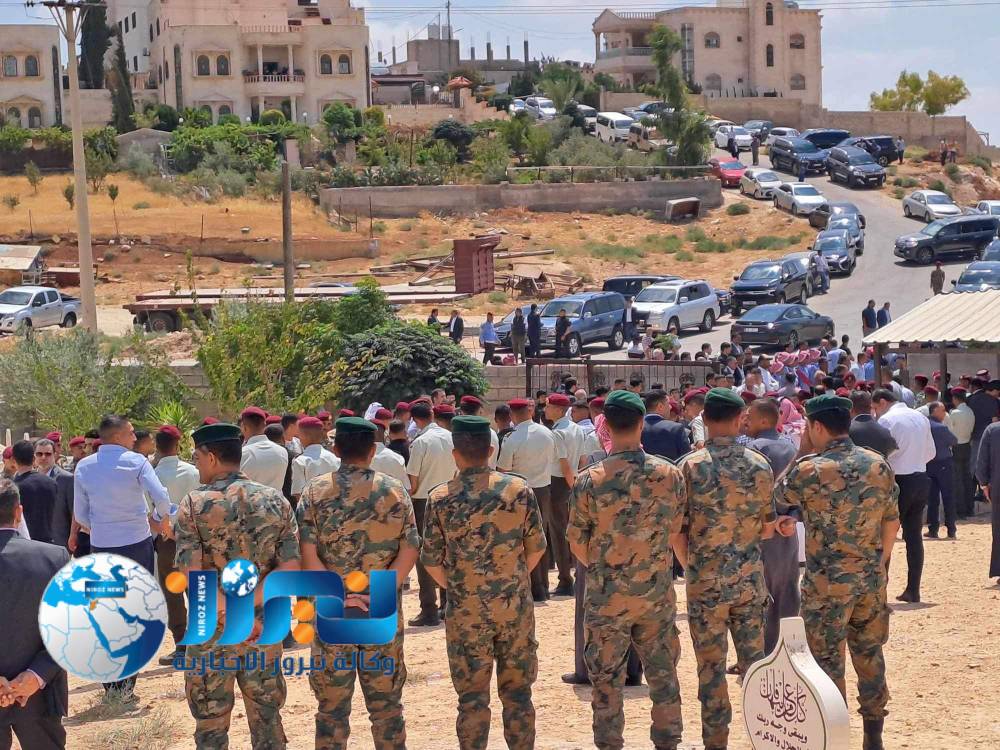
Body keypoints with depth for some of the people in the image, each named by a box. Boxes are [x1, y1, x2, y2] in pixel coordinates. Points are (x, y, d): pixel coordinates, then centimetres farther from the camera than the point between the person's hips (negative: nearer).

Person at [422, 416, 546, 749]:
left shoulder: (440, 498, -8)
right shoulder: (519, 489, -5)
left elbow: (431, 560, -4)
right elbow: (537, 548, 1)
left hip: (466, 611, -1)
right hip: (516, 607, 1)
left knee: (472, 696, 7)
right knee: (517, 691, 12)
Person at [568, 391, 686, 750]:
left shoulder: (589, 481, -15)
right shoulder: (670, 474, -8)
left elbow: (577, 543, -5)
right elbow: (675, 530, 4)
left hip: (607, 597, -2)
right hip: (657, 593, 2)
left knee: (606, 679, 9)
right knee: (663, 674, 14)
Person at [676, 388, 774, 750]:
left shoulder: (690, 466, -10)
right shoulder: (759, 464, -2)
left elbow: (677, 530, -7)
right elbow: (768, 527, 7)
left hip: (705, 582, -2)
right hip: (750, 579, 2)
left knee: (711, 667, 5)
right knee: (754, 661, 12)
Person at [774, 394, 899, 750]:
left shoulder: (808, 470, -15)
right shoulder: (879, 464, -1)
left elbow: (778, 501, 3)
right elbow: (892, 521, 7)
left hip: (827, 582, -5)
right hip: (872, 578, 5)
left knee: (828, 660, 5)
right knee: (870, 655, 15)